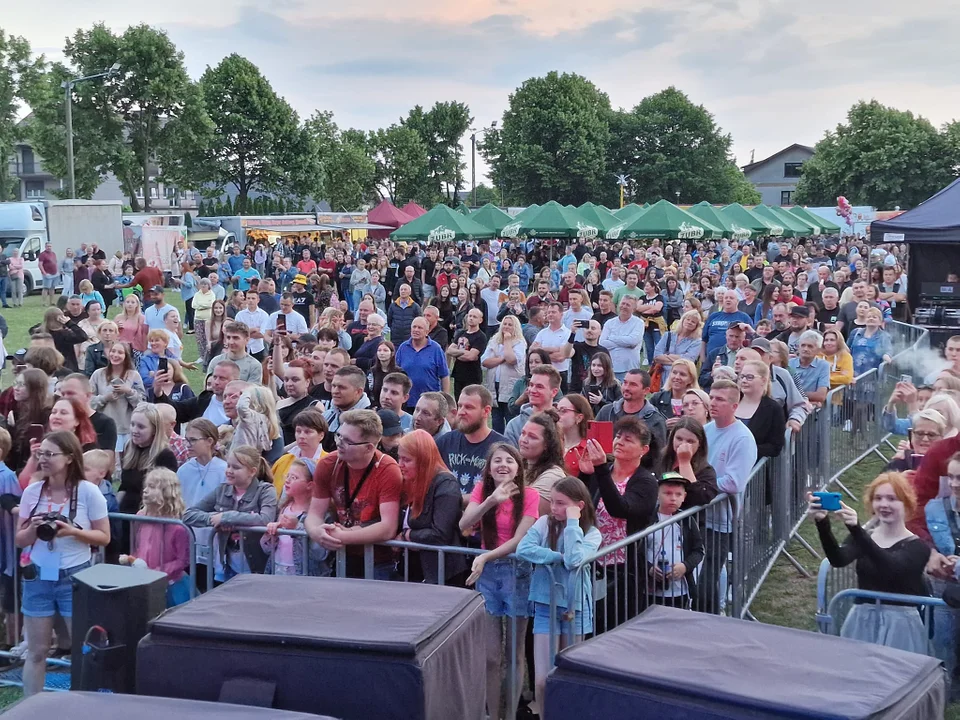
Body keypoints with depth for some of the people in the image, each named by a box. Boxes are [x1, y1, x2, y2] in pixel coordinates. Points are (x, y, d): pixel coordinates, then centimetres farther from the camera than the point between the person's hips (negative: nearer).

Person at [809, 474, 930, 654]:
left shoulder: (918, 547, -4)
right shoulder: (862, 537, 7)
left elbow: (890, 567, -26)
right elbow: (838, 560, -14)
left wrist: (856, 528, -38)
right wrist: (822, 522, -32)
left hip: (899, 625, -3)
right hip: (861, 622, 3)